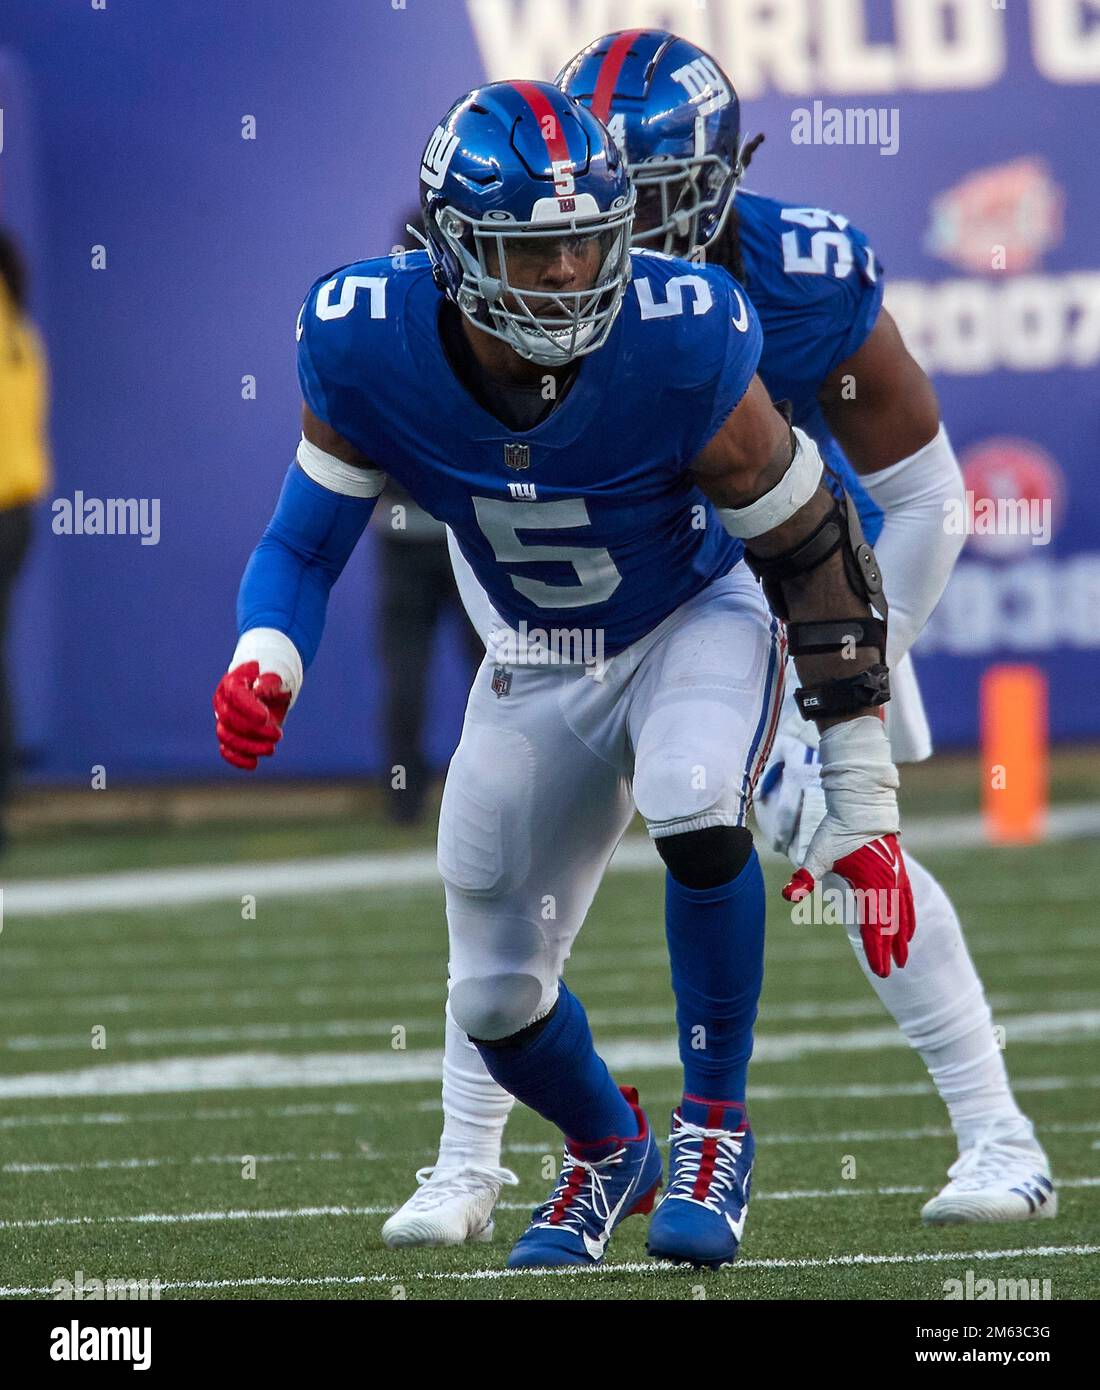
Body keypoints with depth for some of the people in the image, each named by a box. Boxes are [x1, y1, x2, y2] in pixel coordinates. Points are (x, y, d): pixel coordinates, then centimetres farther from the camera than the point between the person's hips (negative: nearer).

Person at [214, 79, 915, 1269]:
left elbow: (814, 554, -19)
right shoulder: (368, 348, -24)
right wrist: (262, 666, -32)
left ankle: (714, 1128, -13)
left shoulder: (681, 344, -31)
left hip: (699, 621, -3)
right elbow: (304, 543, -8)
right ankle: (607, 1149, 42)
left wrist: (861, 803, -16)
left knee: (697, 816, -35)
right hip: (542, 666, 3)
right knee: (496, 999, 6)